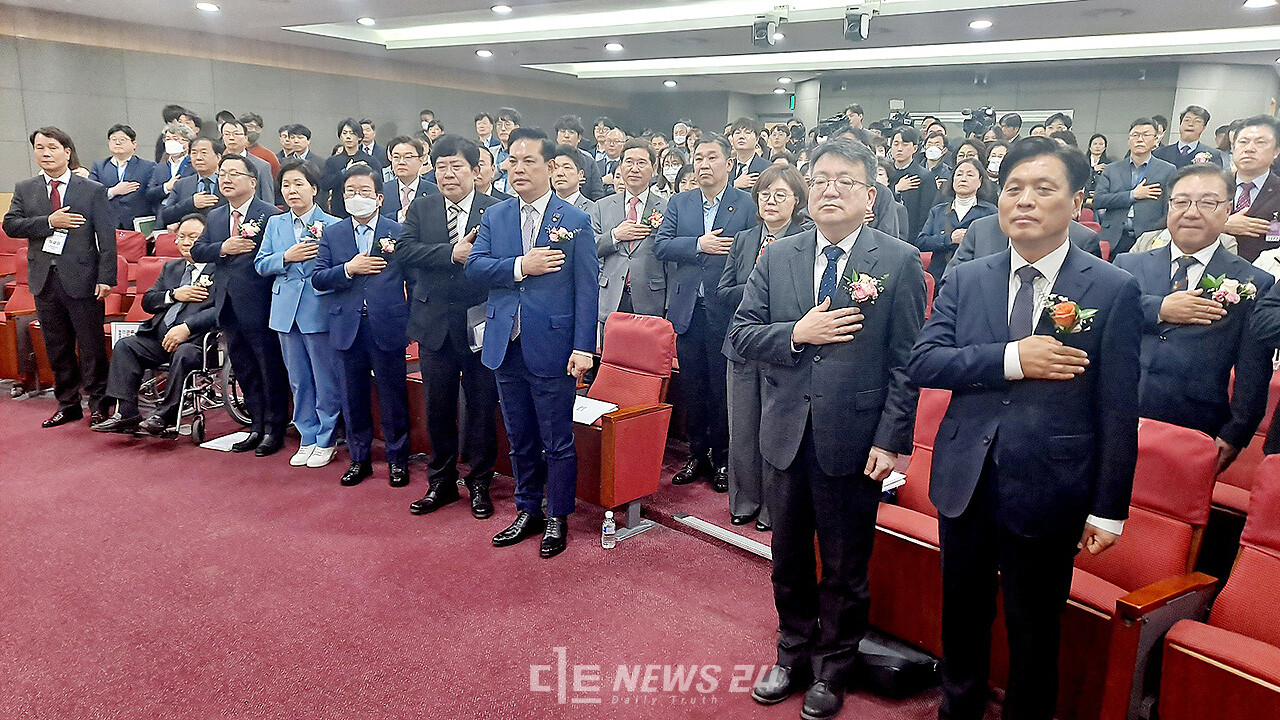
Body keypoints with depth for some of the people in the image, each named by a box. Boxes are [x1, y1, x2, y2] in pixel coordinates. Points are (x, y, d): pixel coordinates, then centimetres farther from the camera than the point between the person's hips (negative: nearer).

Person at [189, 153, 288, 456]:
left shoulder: (271, 215, -9)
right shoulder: (215, 217, 15)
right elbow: (196, 250, 7)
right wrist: (222, 248, -10)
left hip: (260, 306, -8)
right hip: (228, 307, 8)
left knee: (271, 368, 2)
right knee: (244, 371, 15)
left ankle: (275, 429, 13)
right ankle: (257, 426, 26)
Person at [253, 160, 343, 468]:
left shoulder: (332, 225, -5)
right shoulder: (274, 224, 11)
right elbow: (260, 265, 6)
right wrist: (286, 257, -10)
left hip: (320, 312, -5)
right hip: (287, 312, 5)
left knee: (327, 380, 3)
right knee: (298, 381, 13)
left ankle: (326, 440, 16)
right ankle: (308, 438, 25)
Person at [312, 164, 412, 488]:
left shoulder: (398, 232, 1)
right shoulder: (331, 234, 9)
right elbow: (317, 278, 2)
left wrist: (412, 320, -5)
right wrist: (348, 269, -14)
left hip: (388, 327, -2)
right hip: (348, 328, 3)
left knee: (393, 397, 5)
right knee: (354, 398, 11)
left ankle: (398, 460, 19)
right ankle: (359, 458, 26)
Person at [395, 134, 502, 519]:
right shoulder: (421, 209, 6)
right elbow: (404, 250, -10)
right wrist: (452, 253, -19)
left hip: (480, 324, -3)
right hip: (435, 324, 3)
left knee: (482, 408, 8)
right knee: (438, 408, 13)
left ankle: (479, 484, 24)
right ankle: (441, 482, 30)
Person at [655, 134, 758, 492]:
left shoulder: (748, 204, -1)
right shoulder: (678, 203, 10)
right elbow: (660, 246, -1)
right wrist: (699, 244, -14)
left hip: (726, 312, -3)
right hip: (687, 310, 3)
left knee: (723, 388, 6)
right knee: (692, 386, 11)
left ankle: (722, 459, 21)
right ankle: (697, 454, 25)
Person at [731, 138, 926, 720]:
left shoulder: (900, 262, -6)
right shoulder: (777, 257, 4)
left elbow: (906, 362, -8)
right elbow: (741, 334, 2)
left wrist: (890, 440, -13)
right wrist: (796, 334, -15)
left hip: (854, 441, -3)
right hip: (786, 434, 4)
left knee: (845, 568, 13)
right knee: (789, 558, 19)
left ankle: (832, 670, 36)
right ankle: (793, 655, 41)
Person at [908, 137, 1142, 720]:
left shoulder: (1114, 290, -6)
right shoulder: (964, 281, 3)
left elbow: (1117, 409, -6)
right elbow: (922, 363, -7)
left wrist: (1108, 509, -6)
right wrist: (1011, 359, -20)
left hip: (1047, 492, -3)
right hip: (964, 482, 3)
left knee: (1033, 634, 13)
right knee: (962, 618, 20)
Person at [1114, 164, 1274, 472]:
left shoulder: (1254, 284, 4)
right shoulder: (1128, 265, 10)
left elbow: (1252, 379, 0)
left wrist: (1232, 438, -6)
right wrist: (1160, 310, -16)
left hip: (1198, 438, -1)